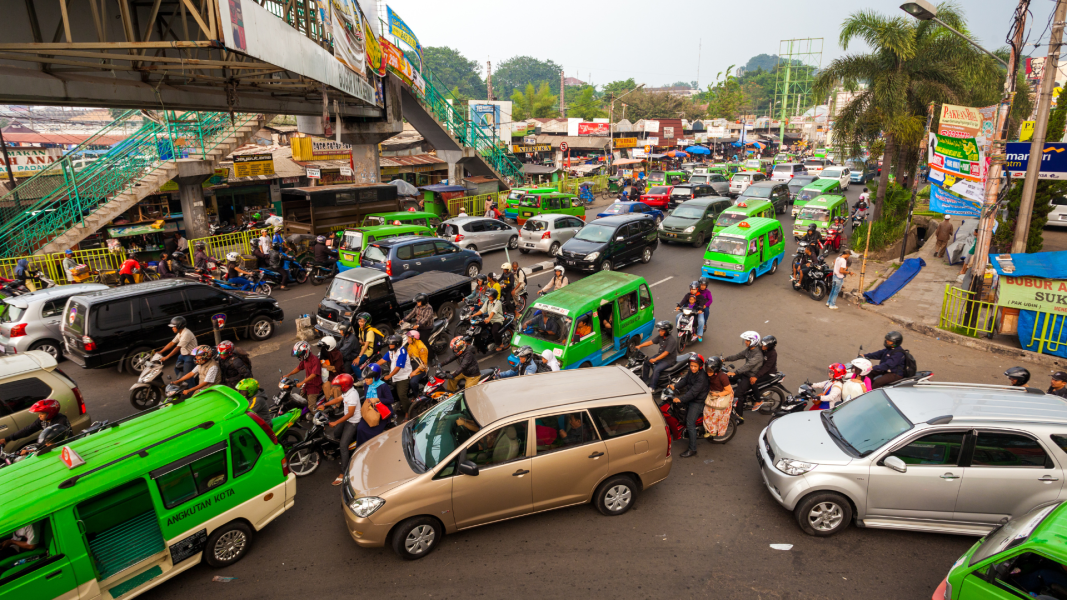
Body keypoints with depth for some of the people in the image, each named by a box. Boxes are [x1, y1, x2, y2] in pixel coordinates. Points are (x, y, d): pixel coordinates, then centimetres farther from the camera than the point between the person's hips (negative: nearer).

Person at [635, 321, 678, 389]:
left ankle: (652, 388, -17)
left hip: (669, 359, -8)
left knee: (656, 369, -27)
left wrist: (655, 359, -37)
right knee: (646, 363, -1)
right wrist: (639, 346, -15)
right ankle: (645, 382, 11)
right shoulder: (660, 337, 0)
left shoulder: (672, 341, -24)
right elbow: (650, 342, -3)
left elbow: (666, 353, -30)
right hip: (660, 355, 8)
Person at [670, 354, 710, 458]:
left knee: (690, 423, -12)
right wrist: (675, 386, -10)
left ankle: (692, 450, -7)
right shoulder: (691, 371, 1)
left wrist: (680, 399, -34)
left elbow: (693, 392, -30)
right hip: (690, 397, 9)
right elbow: (685, 380, 6)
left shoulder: (702, 378, -26)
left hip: (698, 401, -9)